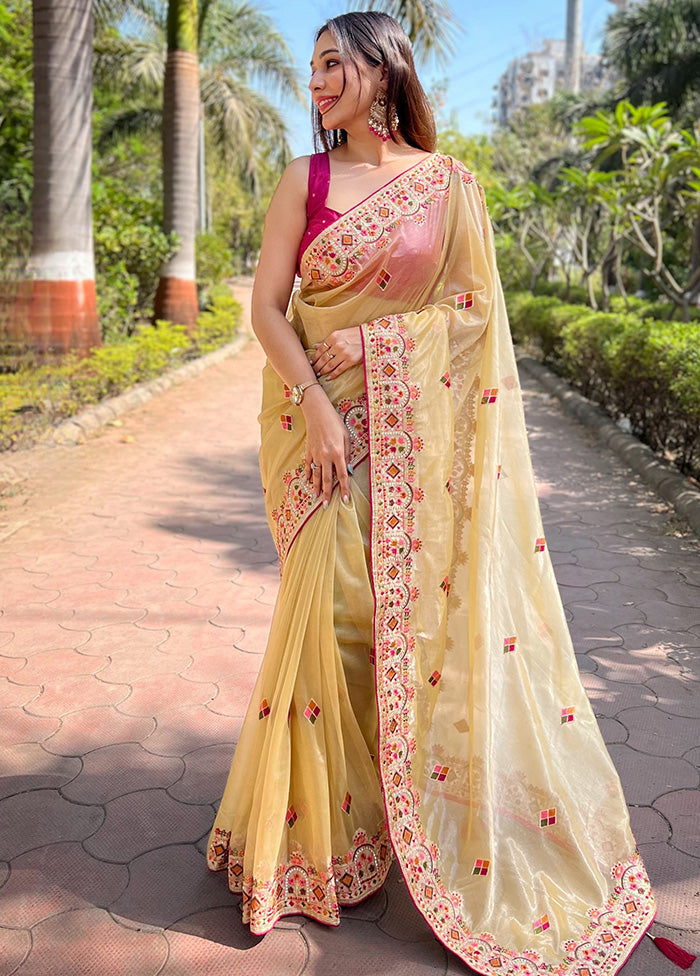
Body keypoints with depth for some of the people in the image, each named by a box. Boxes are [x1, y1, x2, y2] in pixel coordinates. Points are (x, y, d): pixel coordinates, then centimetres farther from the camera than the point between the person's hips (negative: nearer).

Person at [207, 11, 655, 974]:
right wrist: (314, 400, -13)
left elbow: (476, 307, 3)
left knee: (424, 606, 2)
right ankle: (324, 827, 17)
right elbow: (267, 304, 1)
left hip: (417, 426, 0)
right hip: (324, 416, 0)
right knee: (332, 607, -3)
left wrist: (376, 335, -8)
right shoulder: (305, 180, 6)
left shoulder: (449, 183, 5)